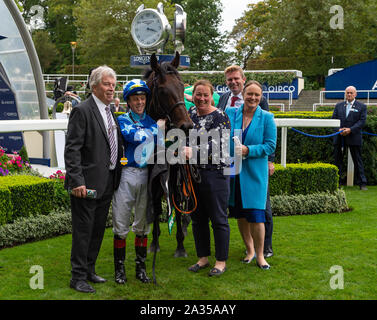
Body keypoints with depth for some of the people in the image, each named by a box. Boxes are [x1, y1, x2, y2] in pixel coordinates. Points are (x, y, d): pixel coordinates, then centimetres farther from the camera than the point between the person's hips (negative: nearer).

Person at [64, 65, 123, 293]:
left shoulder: (111, 112, 13)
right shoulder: (82, 111, -11)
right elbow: (72, 149, -16)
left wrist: (117, 176, 14)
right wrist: (77, 181, -22)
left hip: (108, 183, 8)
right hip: (88, 183, -8)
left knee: (98, 230, 16)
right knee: (83, 230, 0)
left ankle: (89, 270, 29)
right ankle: (78, 277, 11)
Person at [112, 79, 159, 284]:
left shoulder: (153, 120, 12)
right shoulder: (123, 120, 0)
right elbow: (133, 136, -17)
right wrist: (157, 127, -8)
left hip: (147, 175, 3)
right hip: (126, 174, -3)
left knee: (143, 225, 10)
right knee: (121, 225, 1)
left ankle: (141, 268, 21)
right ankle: (119, 269, 13)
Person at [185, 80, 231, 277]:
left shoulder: (220, 117, -8)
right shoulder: (189, 114, 11)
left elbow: (216, 145, -20)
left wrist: (193, 151, -30)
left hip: (215, 174, -6)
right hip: (192, 174, 7)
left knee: (218, 219, 1)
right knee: (197, 218, 13)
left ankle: (221, 261, 13)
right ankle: (203, 258, 26)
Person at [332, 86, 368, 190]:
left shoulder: (361, 106, 3)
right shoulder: (338, 106, 13)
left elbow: (362, 121, -5)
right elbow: (333, 119, 8)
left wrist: (350, 129, -17)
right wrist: (339, 129, -11)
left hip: (354, 138, -3)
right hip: (339, 138, 3)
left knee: (358, 161, 1)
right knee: (338, 160, 5)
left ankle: (362, 183, 6)